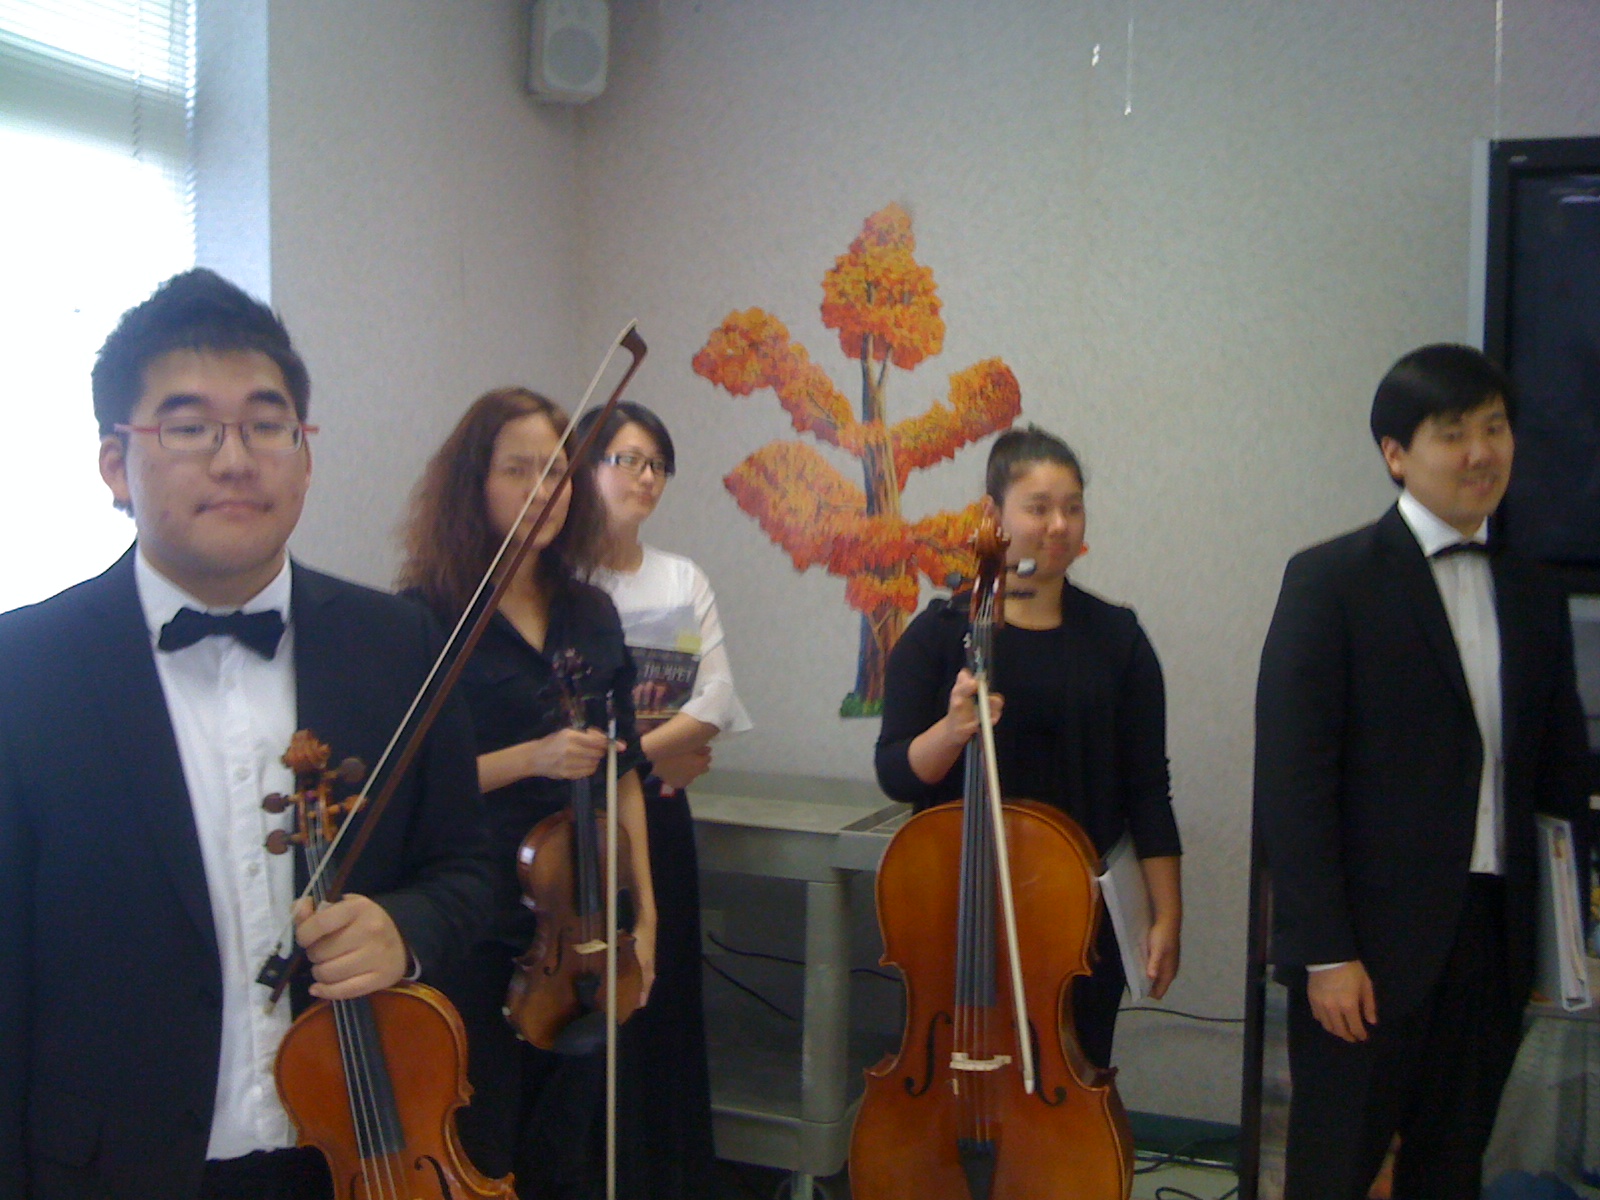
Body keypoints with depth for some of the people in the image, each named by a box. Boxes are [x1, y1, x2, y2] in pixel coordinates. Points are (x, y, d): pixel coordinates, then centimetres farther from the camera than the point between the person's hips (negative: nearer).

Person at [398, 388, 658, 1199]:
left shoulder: (591, 614, 8)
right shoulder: (427, 616, -9)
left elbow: (621, 774, 11)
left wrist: (644, 914, 9)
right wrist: (531, 757, -22)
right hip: (479, 929, -5)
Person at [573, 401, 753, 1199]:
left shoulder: (685, 582, 11)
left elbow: (715, 705, 0)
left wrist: (629, 750, -12)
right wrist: (664, 743, -12)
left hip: (654, 813, 4)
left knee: (664, 994, 7)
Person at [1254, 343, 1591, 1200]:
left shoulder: (1532, 599, 11)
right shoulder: (1331, 580, -7)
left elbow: (1559, 775, 14)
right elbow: (1292, 777, -11)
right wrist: (1326, 950, -15)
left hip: (1493, 937, 5)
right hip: (1374, 940, -5)